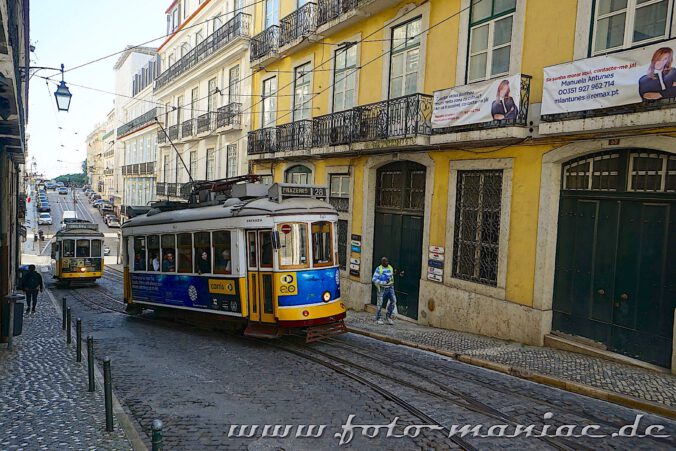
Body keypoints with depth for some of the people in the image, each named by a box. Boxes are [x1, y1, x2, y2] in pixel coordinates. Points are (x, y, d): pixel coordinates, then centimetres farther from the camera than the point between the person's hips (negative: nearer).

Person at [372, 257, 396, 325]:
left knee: (393, 300, -12)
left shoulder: (390, 268, 7)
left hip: (390, 287, 4)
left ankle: (388, 316, 4)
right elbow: (374, 279, -17)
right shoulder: (378, 269, -9)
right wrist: (384, 282, -23)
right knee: (379, 304, 1)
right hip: (382, 288, -4)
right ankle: (378, 319, 17)